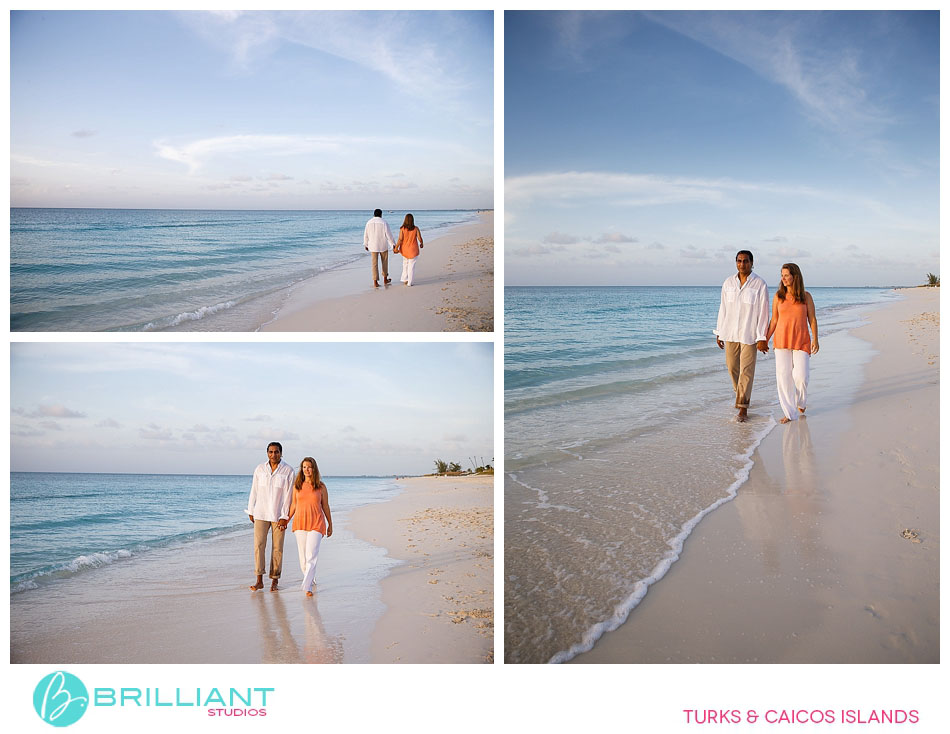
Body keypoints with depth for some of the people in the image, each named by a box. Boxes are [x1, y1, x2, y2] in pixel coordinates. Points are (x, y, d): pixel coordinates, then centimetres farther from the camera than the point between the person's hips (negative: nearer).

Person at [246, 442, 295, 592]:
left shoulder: (288, 471, -3)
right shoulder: (260, 469, 5)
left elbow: (288, 495, -5)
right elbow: (254, 491, 11)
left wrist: (284, 517, -10)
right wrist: (250, 511, 11)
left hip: (278, 515, -2)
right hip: (261, 513, 2)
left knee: (277, 548, 1)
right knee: (258, 545, -5)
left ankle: (274, 581, 10)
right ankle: (259, 581, 1)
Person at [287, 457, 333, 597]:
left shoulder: (321, 487, 0)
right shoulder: (297, 486, 5)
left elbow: (325, 506, 7)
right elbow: (293, 505, 13)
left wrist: (330, 525, 11)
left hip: (316, 524, -3)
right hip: (300, 522, 3)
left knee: (311, 555, -14)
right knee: (302, 555, 8)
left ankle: (307, 586, -16)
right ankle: (310, 578, 31)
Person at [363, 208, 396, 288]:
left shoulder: (369, 222, 0)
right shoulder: (384, 222, -9)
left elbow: (366, 235, 7)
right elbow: (389, 234, -12)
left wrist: (366, 245, 21)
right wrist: (393, 244, -6)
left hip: (373, 246, 2)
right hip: (383, 246, -2)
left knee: (374, 264, 3)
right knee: (385, 262, 17)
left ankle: (375, 282, -2)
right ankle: (385, 280, 28)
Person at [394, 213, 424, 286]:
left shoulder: (402, 229, -11)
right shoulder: (416, 228, -10)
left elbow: (400, 239, -16)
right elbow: (420, 238, -8)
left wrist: (396, 248, -7)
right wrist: (421, 244, 12)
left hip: (404, 249, 1)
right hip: (413, 249, -1)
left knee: (405, 263, 22)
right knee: (411, 265, 7)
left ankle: (405, 279, 22)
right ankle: (409, 282, 6)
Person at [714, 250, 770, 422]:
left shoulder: (760, 285, -4)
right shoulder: (728, 283, 7)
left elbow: (763, 312, -6)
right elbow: (723, 309, 11)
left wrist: (762, 338, -10)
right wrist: (719, 333, 9)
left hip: (749, 334, -4)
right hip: (730, 333, 4)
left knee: (746, 370, -6)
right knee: (732, 367, 11)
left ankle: (743, 408, -4)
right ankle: (740, 393, 37)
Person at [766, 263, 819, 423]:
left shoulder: (806, 296, 0)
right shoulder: (778, 296, 3)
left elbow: (812, 319, 2)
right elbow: (774, 320, 8)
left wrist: (815, 339, -6)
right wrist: (765, 340, 5)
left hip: (801, 341, -1)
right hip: (782, 340, 1)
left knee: (801, 376, -9)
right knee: (783, 376, -4)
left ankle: (800, 401, 24)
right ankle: (790, 413, 5)